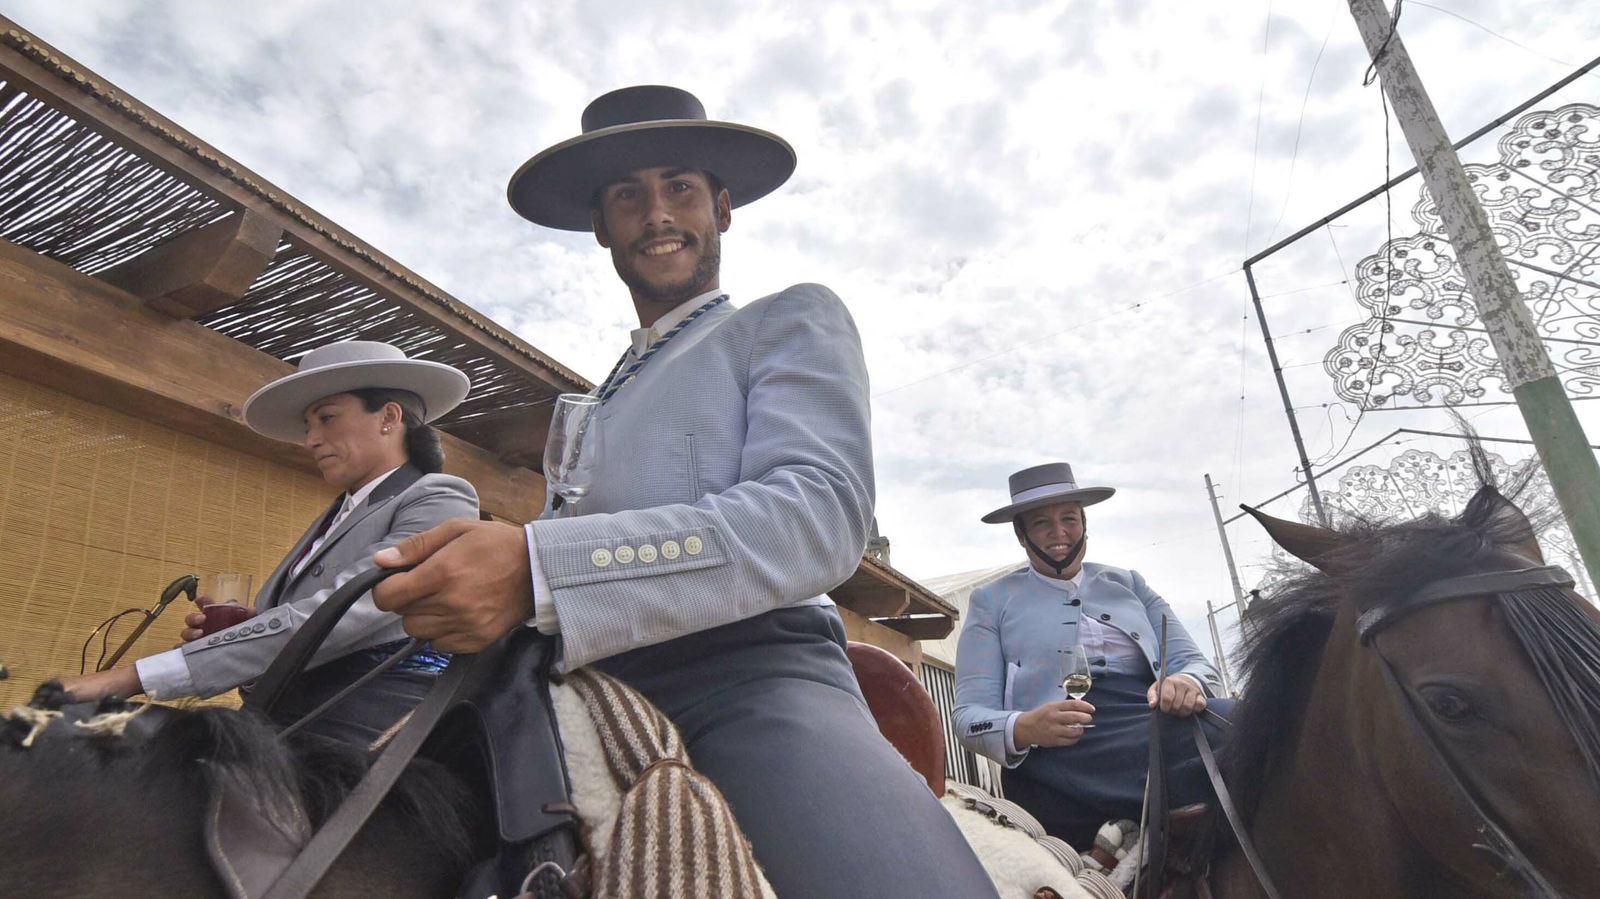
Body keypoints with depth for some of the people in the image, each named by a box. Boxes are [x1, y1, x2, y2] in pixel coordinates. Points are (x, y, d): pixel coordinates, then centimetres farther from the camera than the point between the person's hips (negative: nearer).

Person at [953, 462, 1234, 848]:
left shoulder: (1128, 584, 24)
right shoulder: (992, 600, 15)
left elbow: (1191, 660, 16)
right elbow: (969, 713, 7)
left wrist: (1188, 682, -11)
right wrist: (1022, 729, -18)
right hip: (1059, 751, -5)